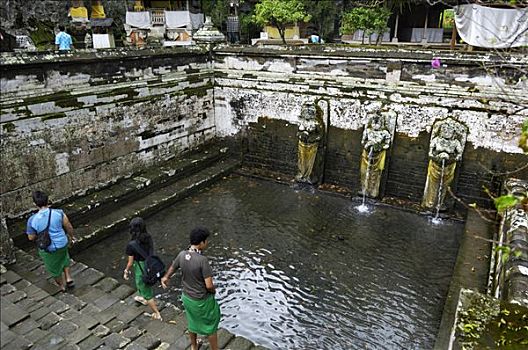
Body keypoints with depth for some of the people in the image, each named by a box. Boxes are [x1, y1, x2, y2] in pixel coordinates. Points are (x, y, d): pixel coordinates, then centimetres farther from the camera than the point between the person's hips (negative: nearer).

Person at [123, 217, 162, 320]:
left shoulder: (131, 245, -28)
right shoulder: (148, 238, -12)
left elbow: (130, 262, -17)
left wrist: (126, 271, 2)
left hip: (141, 270, -6)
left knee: (147, 292, 16)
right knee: (140, 283, 37)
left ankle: (157, 314, 30)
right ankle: (143, 299, 63)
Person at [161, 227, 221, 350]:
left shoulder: (181, 255, -13)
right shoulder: (202, 260, -32)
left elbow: (172, 267, 8)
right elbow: (209, 285, -30)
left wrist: (165, 278, 31)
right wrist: (213, 291, -5)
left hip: (187, 297, 6)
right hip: (202, 301, -6)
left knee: (192, 322, 30)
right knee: (211, 327, 17)